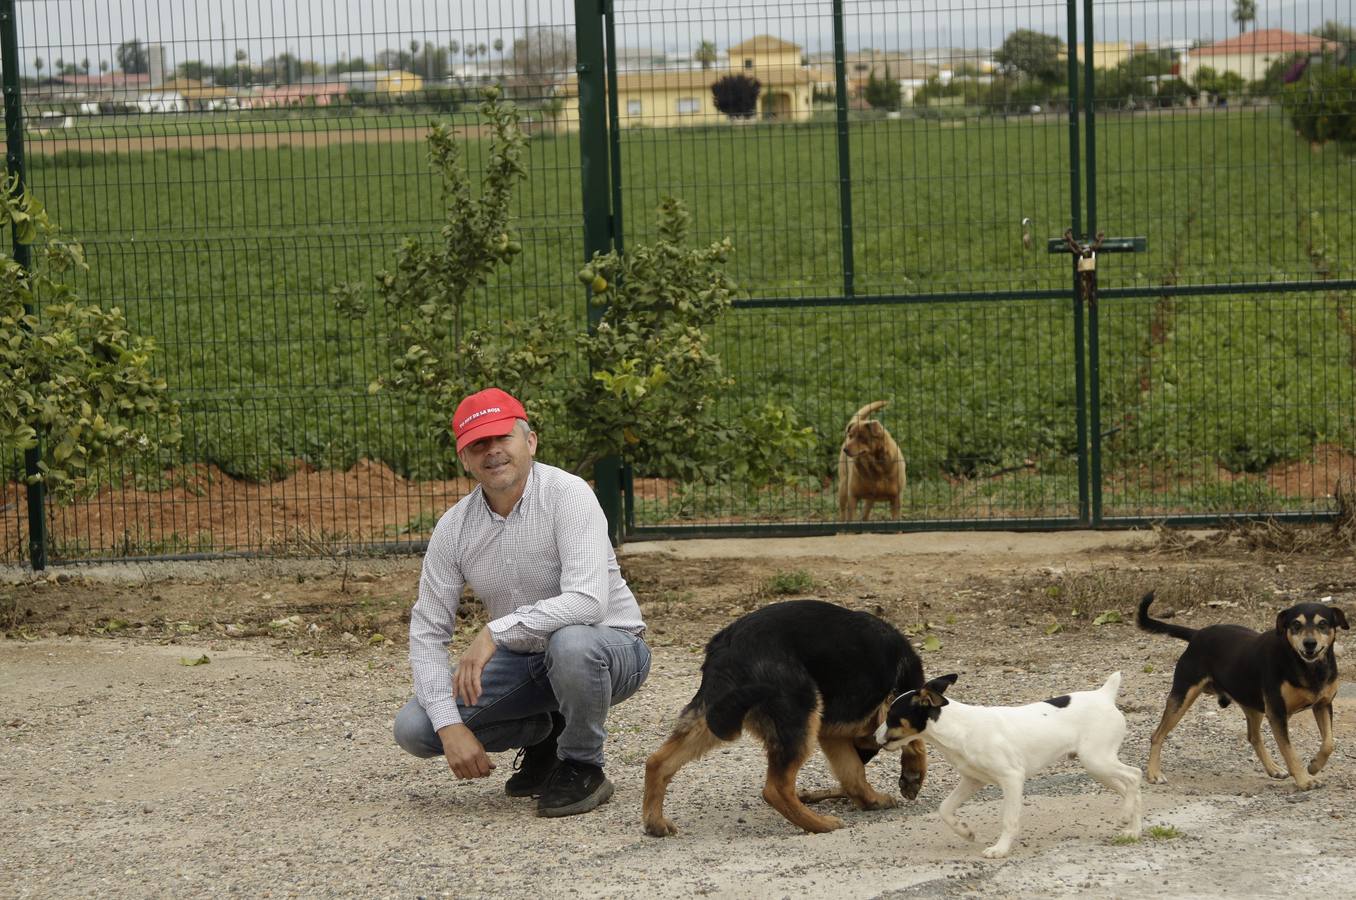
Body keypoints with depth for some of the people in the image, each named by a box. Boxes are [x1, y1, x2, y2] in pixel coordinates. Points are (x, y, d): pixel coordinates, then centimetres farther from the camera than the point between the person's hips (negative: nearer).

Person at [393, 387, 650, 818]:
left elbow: (588, 601, -36)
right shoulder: (454, 528, -7)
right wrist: (450, 726, -17)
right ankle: (544, 734, 14)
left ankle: (583, 769, -13)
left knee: (570, 643, -41)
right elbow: (427, 632, -5)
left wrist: (496, 632, -38)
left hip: (607, 645, -5)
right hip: (524, 658, 5)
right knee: (414, 727, -10)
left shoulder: (567, 494, -23)